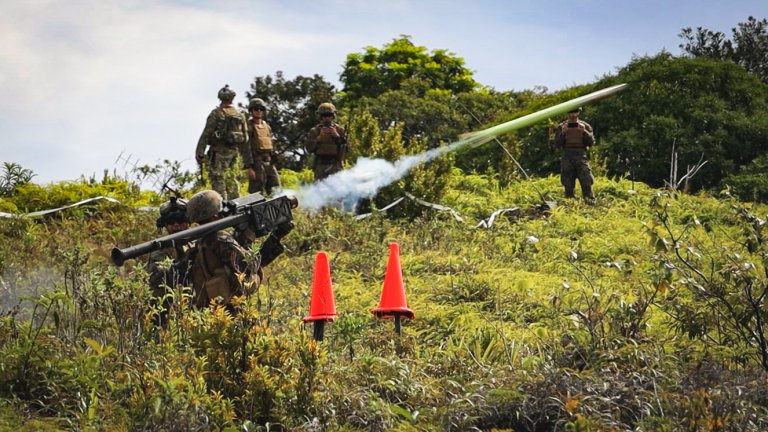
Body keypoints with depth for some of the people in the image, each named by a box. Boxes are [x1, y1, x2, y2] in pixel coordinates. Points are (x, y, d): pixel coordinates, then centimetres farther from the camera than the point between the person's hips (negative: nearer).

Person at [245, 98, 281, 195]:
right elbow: (246, 148, -10)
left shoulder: (267, 127, 17)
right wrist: (249, 168, -17)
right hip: (257, 163, -7)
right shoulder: (248, 127, -4)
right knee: (258, 194, -6)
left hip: (269, 163, 7)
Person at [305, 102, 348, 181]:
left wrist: (337, 136, -8)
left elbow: (346, 147, 2)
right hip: (320, 166, 1)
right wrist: (320, 137, -10)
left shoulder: (340, 130, 7)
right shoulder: (314, 131, 7)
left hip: (335, 166, -1)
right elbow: (309, 149, 0)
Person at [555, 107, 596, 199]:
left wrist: (584, 132, -14)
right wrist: (562, 133, -13)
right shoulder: (561, 127, 10)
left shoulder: (585, 126, 9)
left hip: (581, 157, -1)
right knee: (568, 185, 2)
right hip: (567, 158, 1)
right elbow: (557, 143, 3)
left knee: (586, 184, -10)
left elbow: (591, 142, 1)